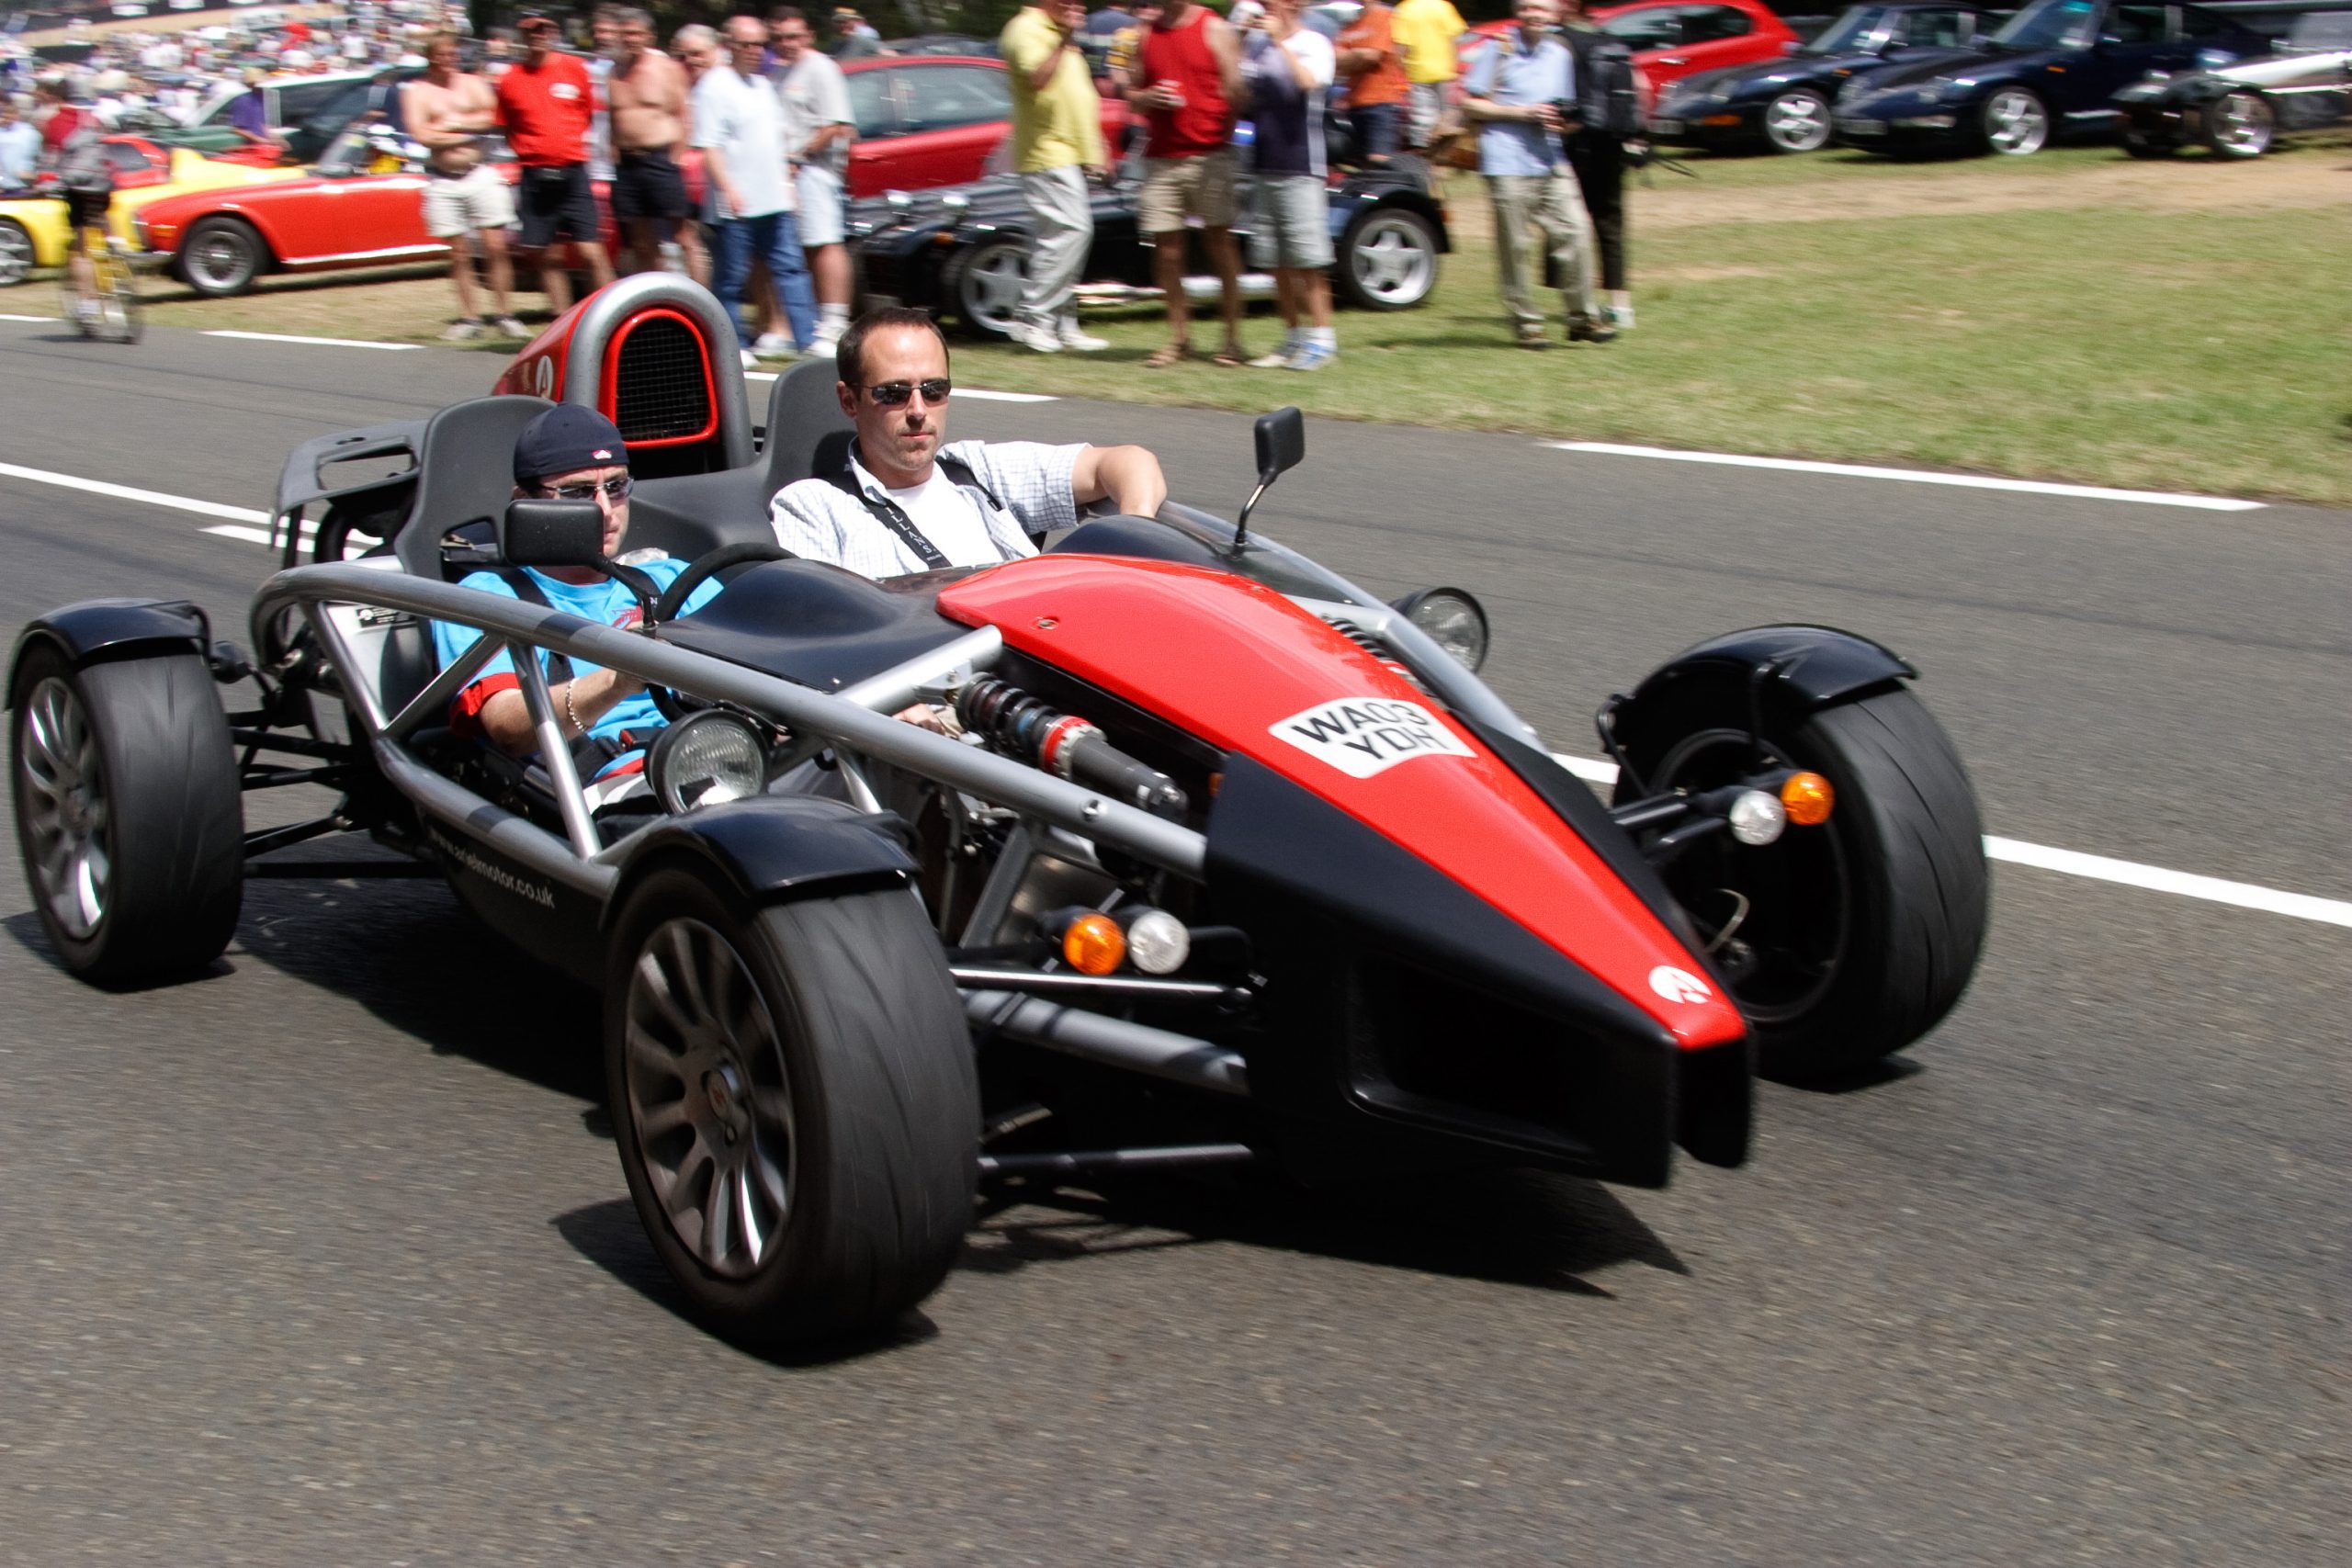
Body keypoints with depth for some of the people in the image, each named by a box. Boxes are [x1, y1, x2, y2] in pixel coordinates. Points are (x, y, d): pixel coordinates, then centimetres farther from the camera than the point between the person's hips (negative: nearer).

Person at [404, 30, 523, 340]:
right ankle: (468, 318, 10)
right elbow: (422, 135, -11)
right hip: (443, 181, -1)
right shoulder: (416, 92, 2)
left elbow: (491, 117, -7)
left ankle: (504, 315, 3)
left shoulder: (473, 84, 8)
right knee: (459, 253, 4)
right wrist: (468, 131, -6)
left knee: (496, 247, -3)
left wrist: (452, 122, -9)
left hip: (480, 175, 1)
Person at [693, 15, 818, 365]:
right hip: (734, 205, -7)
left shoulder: (762, 85, 15)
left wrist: (785, 179, 19)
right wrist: (728, 189, -24)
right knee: (731, 277, 1)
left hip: (773, 201, 8)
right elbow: (708, 145, -16)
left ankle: (809, 338, 6)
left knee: (790, 269, 5)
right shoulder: (714, 86, -9)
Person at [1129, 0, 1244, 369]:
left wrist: (1225, 135, -15)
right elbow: (1131, 93, 17)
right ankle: (1178, 336, 10)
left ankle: (1233, 339, 4)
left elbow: (1236, 89, -3)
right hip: (1161, 156, 4)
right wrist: (1146, 98, -6)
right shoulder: (1146, 34, 13)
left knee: (1219, 240, -1)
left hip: (1209, 155, -4)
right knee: (1165, 247, 1)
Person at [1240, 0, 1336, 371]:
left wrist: (1280, 40, -18)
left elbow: (1308, 81, -23)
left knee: (1308, 258, -5)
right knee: (1278, 260, 8)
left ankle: (1321, 338, 0)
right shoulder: (1257, 43, 12)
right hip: (1265, 164, 6)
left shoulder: (1314, 43, -4)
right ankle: (1293, 337, 15)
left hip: (1300, 167, -6)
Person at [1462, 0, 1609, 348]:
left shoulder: (1561, 55, 16)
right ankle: (1527, 324, 8)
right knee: (1514, 246, -3)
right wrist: (1522, 113, -9)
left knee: (1576, 231, -6)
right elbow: (1470, 103, -1)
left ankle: (1581, 319, 3)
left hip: (1551, 160, 4)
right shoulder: (1498, 49, 2)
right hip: (1507, 162, -4)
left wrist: (1565, 122, -1)